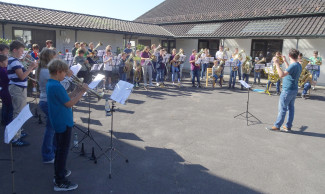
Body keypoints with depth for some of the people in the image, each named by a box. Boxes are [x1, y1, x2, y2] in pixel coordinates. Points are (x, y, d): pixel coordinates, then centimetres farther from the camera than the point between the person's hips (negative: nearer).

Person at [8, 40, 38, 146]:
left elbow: (22, 73, 15)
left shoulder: (14, 61, 14)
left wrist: (30, 68, 4)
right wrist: (31, 67, -17)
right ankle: (15, 139, -2)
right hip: (18, 90, -11)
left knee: (18, 112, 20)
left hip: (18, 89, 11)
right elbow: (22, 76, -25)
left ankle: (17, 132, 33)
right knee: (18, 113, -7)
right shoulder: (14, 61, -17)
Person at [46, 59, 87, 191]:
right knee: (63, 150, 0)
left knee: (60, 148, 22)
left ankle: (59, 172, 38)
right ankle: (60, 183, 10)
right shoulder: (56, 86, -23)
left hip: (58, 122, 10)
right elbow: (69, 104, -21)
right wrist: (82, 92, -15)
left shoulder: (50, 84, 8)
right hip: (63, 123, -10)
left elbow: (65, 99, 10)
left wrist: (76, 90, 3)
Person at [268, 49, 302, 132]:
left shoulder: (293, 65, -20)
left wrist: (277, 64, -27)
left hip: (287, 90, -9)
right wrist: (285, 61, 35)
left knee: (282, 109, -4)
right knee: (291, 108, 12)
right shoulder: (298, 65, 9)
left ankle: (277, 126, 2)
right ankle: (288, 126, 19)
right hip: (294, 90, 9)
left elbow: (282, 74, -31)